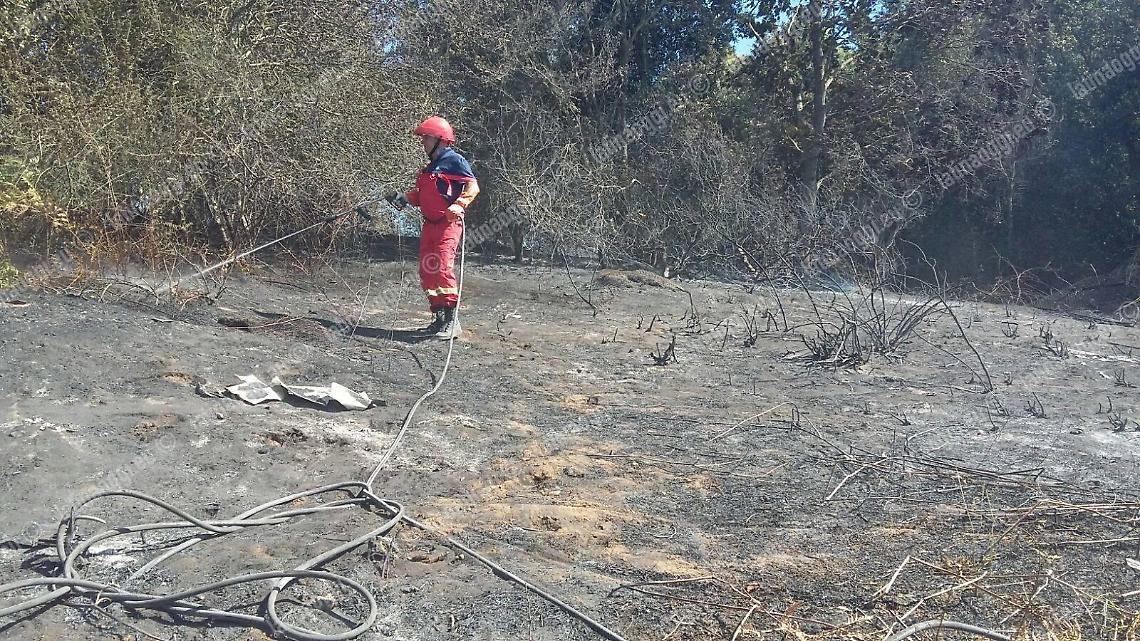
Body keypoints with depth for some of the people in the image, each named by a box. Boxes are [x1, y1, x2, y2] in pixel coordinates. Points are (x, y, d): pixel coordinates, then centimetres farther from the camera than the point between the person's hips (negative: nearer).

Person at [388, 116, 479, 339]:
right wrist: (404, 197, 10)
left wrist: (458, 205, -27)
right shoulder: (432, 165, 22)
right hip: (430, 224, 10)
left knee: (443, 269, -16)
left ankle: (452, 322, -13)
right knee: (427, 271, 8)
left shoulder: (454, 160, -6)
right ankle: (439, 319, 16)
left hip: (448, 224, -10)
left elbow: (473, 186, -14)